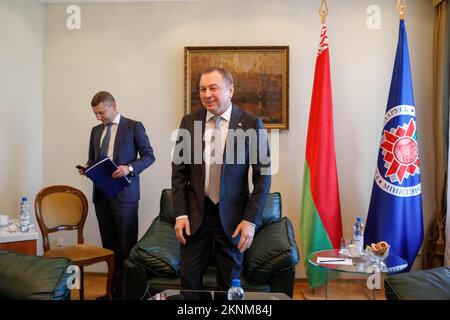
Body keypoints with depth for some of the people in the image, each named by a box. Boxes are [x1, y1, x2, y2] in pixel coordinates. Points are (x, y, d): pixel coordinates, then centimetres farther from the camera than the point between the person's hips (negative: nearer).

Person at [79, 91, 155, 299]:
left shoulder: (133, 127, -1)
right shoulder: (96, 130, 16)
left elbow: (149, 156, -3)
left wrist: (130, 168, -19)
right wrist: (87, 167, 1)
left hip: (124, 193, -5)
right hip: (101, 193, 6)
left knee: (127, 243, -3)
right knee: (109, 243, 10)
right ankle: (114, 287, 19)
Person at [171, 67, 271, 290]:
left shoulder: (252, 125, -7)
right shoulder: (189, 122, 1)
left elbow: (262, 176, -5)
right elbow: (179, 171, 4)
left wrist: (251, 220, -11)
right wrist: (180, 214, -3)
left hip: (232, 216, -2)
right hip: (195, 214, 2)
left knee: (229, 283, 12)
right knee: (189, 278, 10)